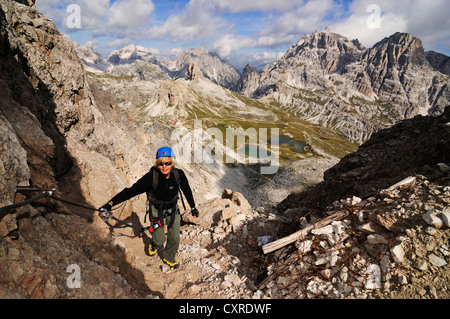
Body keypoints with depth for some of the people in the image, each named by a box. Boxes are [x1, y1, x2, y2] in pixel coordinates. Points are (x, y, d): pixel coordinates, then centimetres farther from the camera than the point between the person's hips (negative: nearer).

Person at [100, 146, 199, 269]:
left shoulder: (179, 174, -22)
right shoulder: (151, 177, -30)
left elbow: (187, 190, -3)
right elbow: (132, 191, -31)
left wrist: (193, 207, 9)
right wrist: (111, 203, -39)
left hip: (173, 210, 3)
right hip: (157, 211, -2)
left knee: (175, 238, 10)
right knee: (160, 240, 6)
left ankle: (168, 258, 42)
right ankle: (154, 245, 46)